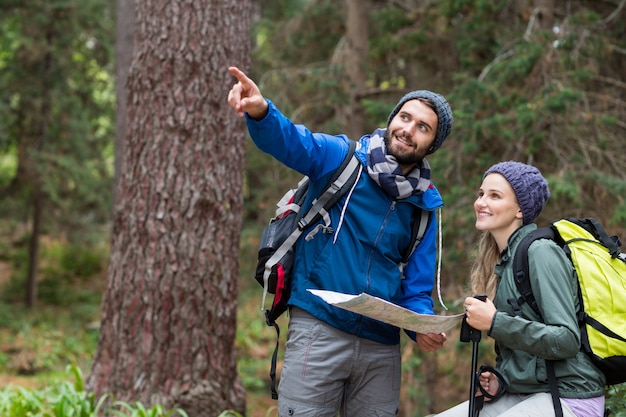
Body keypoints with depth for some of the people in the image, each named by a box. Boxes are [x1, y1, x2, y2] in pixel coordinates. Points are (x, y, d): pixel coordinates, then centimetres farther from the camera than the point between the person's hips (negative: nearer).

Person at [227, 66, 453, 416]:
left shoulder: (425, 205, 10)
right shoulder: (340, 157, -1)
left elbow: (418, 285, 9)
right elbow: (290, 141, -20)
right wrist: (260, 111, -42)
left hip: (382, 346, 4)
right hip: (318, 331, -4)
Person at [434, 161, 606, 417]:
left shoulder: (541, 253, -12)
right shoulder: (502, 260, 13)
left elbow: (567, 341, -20)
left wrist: (495, 322, -23)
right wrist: (500, 379, 2)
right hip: (522, 394, 8)